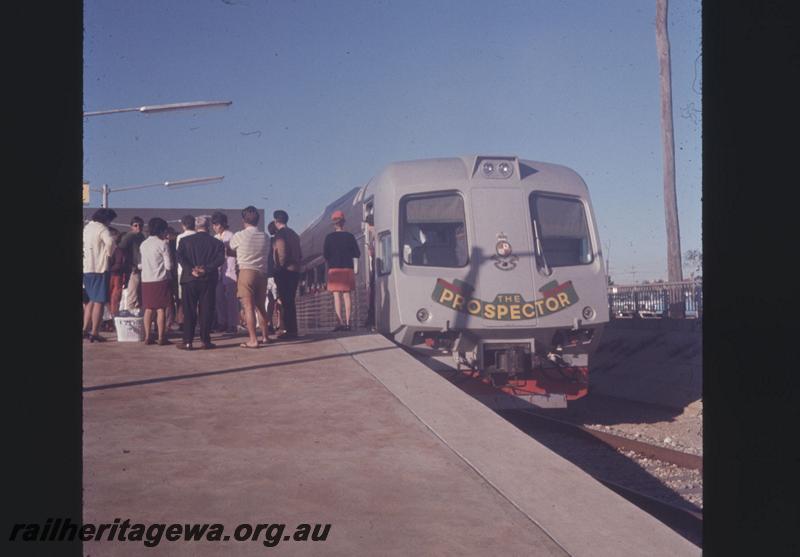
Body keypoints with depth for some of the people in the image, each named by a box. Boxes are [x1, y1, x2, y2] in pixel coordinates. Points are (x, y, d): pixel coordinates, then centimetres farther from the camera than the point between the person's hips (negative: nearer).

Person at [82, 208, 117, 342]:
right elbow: (110, 242, -29)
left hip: (86, 269, 8)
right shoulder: (101, 228, -10)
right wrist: (108, 254, -13)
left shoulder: (86, 227, 15)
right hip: (99, 269, -8)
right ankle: (94, 333, -3)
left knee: (92, 300, 19)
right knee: (99, 302, -3)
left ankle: (85, 329, 18)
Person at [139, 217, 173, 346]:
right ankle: (161, 337, 0)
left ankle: (148, 337, 10)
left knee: (148, 309, 9)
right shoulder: (163, 244, -8)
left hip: (146, 280, 5)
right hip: (160, 280, -5)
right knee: (161, 309, -1)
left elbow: (142, 263, 15)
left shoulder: (143, 244, 9)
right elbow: (169, 265, -9)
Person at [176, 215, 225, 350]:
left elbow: (180, 257, -8)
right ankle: (205, 341, 4)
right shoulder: (216, 242, 3)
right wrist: (206, 269, -16)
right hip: (208, 280, 0)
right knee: (206, 310, 4)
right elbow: (220, 259, -11)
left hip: (189, 279, 0)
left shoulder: (185, 240, 5)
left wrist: (191, 270, -13)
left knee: (189, 311, 4)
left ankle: (187, 341, 3)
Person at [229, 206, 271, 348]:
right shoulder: (264, 236, 8)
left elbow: (229, 251, 11)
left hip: (247, 271, -5)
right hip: (262, 272, 5)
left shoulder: (240, 235, -4)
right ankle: (265, 336, 23)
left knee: (248, 306, -5)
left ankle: (253, 340, -11)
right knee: (260, 306, 16)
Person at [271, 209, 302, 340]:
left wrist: (280, 268, -7)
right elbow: (300, 254, 16)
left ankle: (289, 331, -6)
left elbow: (282, 254, -18)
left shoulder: (280, 234, -10)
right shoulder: (293, 234, 16)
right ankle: (293, 330, 16)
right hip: (295, 271, 9)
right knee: (290, 302, 14)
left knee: (285, 302, -6)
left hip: (285, 272, -9)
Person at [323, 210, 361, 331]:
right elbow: (357, 254, 4)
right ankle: (347, 322, 5)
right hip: (348, 269, 2)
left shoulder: (329, 237, -3)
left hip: (334, 269, -2)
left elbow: (325, 254, -3)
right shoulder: (349, 236, 2)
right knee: (347, 295, 7)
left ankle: (340, 322, -10)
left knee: (336, 296, -1)